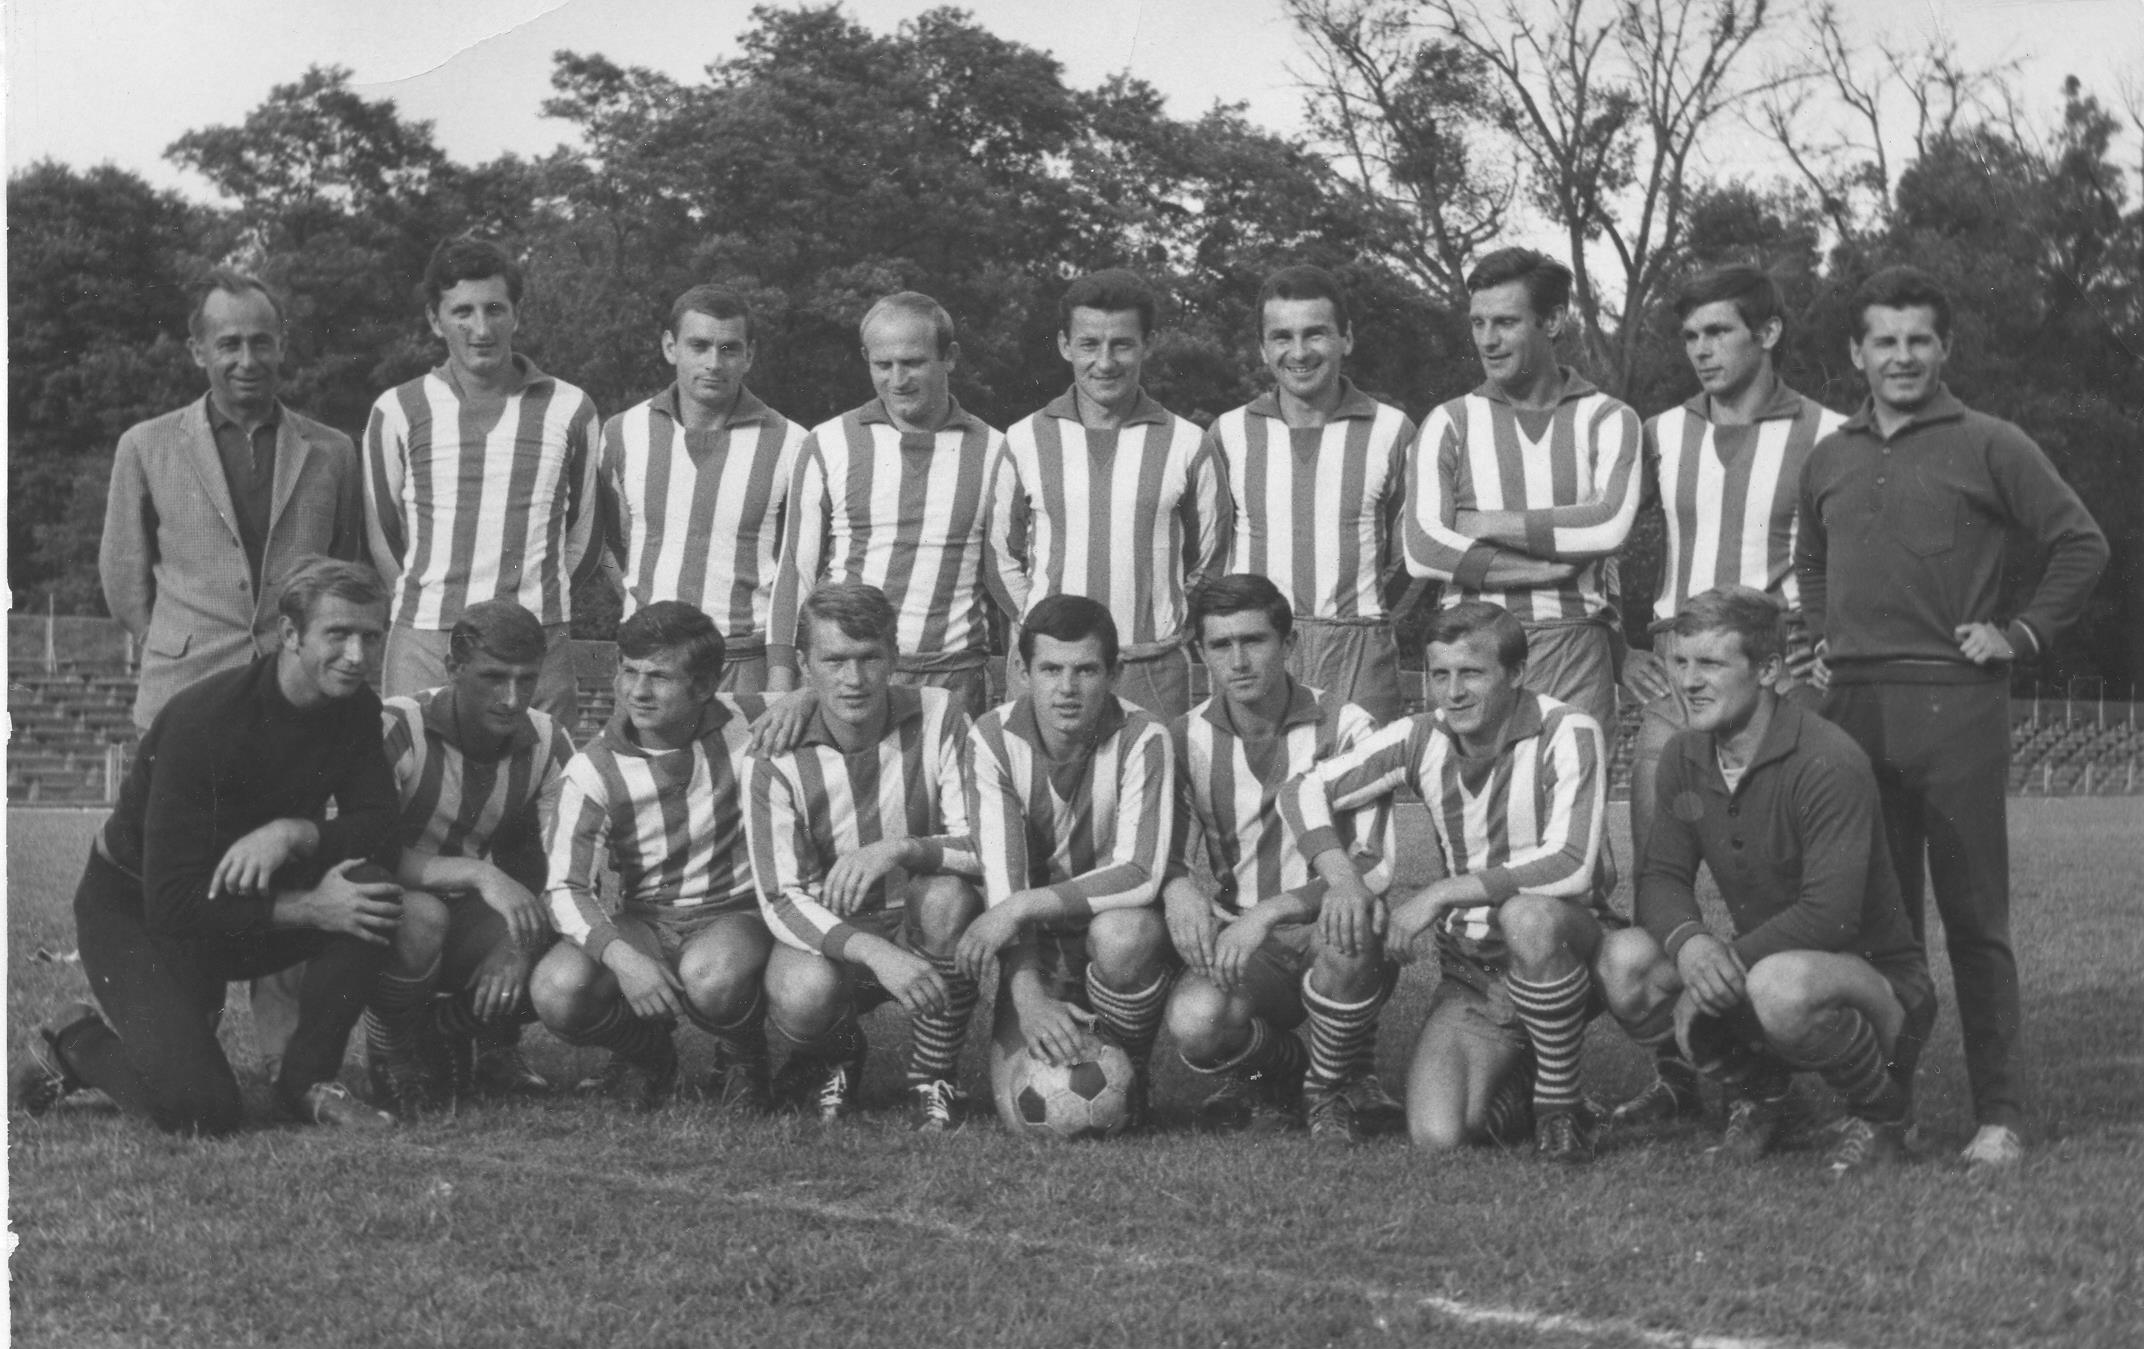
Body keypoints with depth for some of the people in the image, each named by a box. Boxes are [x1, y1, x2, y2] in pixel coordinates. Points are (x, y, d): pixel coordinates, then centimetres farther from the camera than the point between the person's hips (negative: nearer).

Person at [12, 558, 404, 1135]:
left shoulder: (354, 708, -7)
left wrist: (292, 832, -32)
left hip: (248, 899, 6)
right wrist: (307, 908, -35)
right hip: (135, 912, -6)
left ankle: (309, 1079, -7)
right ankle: (79, 1043, 5)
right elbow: (174, 903, -30)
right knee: (198, 1109, -26)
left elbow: (380, 828, -13)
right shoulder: (203, 719, -28)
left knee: (373, 887, -23)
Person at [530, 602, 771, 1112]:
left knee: (712, 978, -38)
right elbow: (566, 888, -15)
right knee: (557, 990, -28)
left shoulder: (747, 723, -8)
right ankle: (647, 1051, 8)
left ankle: (744, 1060, 1)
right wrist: (620, 955, -34)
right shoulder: (594, 771, -8)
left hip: (734, 914, -2)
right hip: (643, 923, 2)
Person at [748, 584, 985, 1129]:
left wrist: (900, 849, -36)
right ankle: (834, 1055, 7)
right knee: (803, 997, -34)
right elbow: (781, 899, -19)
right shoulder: (779, 757, -12)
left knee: (948, 895, -33)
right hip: (828, 933, -1)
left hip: (922, 924, 1)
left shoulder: (937, 718, -12)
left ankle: (934, 1078, -10)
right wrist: (877, 952, -35)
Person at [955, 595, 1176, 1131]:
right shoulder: (993, 740, -11)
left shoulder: (1141, 740, -16)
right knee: (1026, 1115, -17)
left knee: (1120, 934, -38)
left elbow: (1139, 875, -25)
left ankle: (1126, 1076, -9)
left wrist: (1023, 906, -32)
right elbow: (1001, 879, -19)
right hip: (1038, 948, 1)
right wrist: (1029, 996, -32)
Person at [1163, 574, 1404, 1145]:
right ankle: (1279, 1067, 7)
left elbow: (1372, 867, -17)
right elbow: (1164, 855, 3)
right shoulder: (1188, 739, 2)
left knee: (1344, 930, -39)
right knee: (1194, 1020, -32)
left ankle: (1335, 1087, -9)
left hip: (1332, 937, -2)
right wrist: (1177, 887, -23)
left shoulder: (1343, 728, -8)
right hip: (1242, 946, 2)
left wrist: (1270, 911, -32)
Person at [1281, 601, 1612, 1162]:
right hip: (1471, 973, 4)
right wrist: (1342, 877, -14)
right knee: (1435, 1136, -19)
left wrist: (1441, 894, -26)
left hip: (1563, 949, -4)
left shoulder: (1566, 734, -15)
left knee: (1529, 916, -40)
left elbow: (1570, 867, -27)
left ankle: (1561, 1104, -16)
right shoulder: (1423, 738, -1)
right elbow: (1304, 791, 4)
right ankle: (1508, 1090, 18)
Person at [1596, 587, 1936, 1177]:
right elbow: (1660, 878, 0)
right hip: (1758, 961, 7)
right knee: (1625, 960, -16)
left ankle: (1881, 1111, -8)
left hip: (1874, 971, -7)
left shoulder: (1829, 763, -22)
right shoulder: (1684, 758, 2)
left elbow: (1830, 914, -28)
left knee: (1780, 985, -41)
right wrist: (1688, 940, -23)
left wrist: (1728, 962, -29)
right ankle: (1754, 1087, 8)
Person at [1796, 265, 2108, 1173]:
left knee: (1974, 917, -3)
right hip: (1854, 706, 4)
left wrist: (2023, 634, -3)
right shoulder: (1829, 459, 15)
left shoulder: (1989, 448, 1)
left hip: (1955, 703, -4)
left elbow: (2081, 544, 3)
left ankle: (1998, 1115, 0)